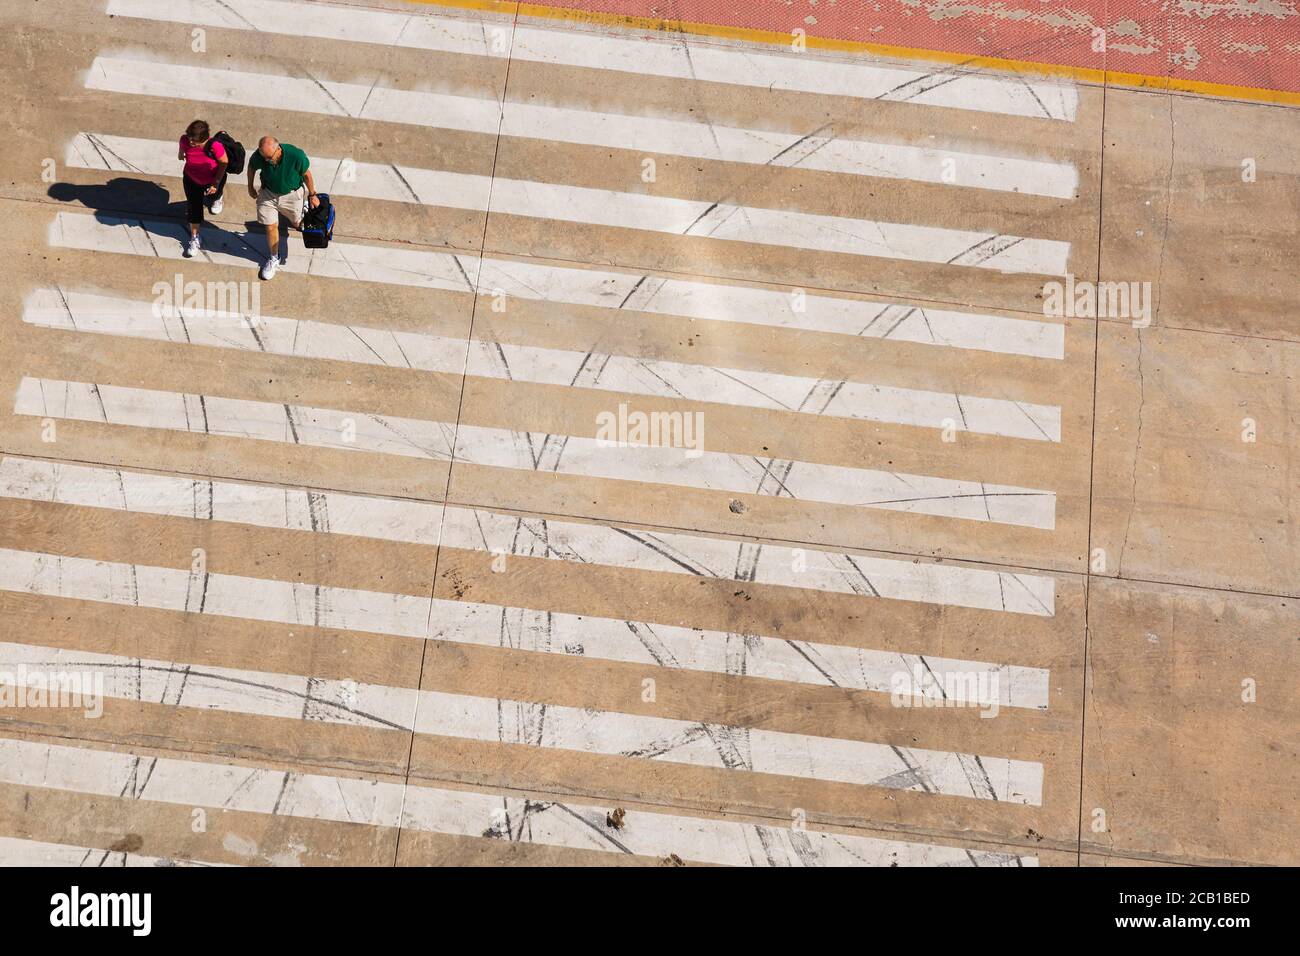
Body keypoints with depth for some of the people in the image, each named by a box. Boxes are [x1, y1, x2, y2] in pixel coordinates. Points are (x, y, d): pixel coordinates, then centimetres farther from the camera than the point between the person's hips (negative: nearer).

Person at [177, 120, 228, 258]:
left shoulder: (214, 146, -39)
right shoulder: (185, 140, -29)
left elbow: (224, 162, -21)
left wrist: (216, 183, -21)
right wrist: (181, 154, 20)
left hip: (213, 180, -1)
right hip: (192, 179, 1)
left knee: (213, 209, 25)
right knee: (193, 208, 6)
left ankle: (215, 197, 62)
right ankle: (194, 238, 23)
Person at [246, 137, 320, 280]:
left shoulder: (296, 155, -36)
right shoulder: (259, 156, -29)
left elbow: (306, 175, -17)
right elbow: (251, 167, -3)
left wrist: (312, 195, -4)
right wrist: (250, 187, 9)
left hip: (292, 194, -1)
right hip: (268, 193, 1)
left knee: (296, 224, 22)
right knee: (271, 227, 2)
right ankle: (274, 259, 24)